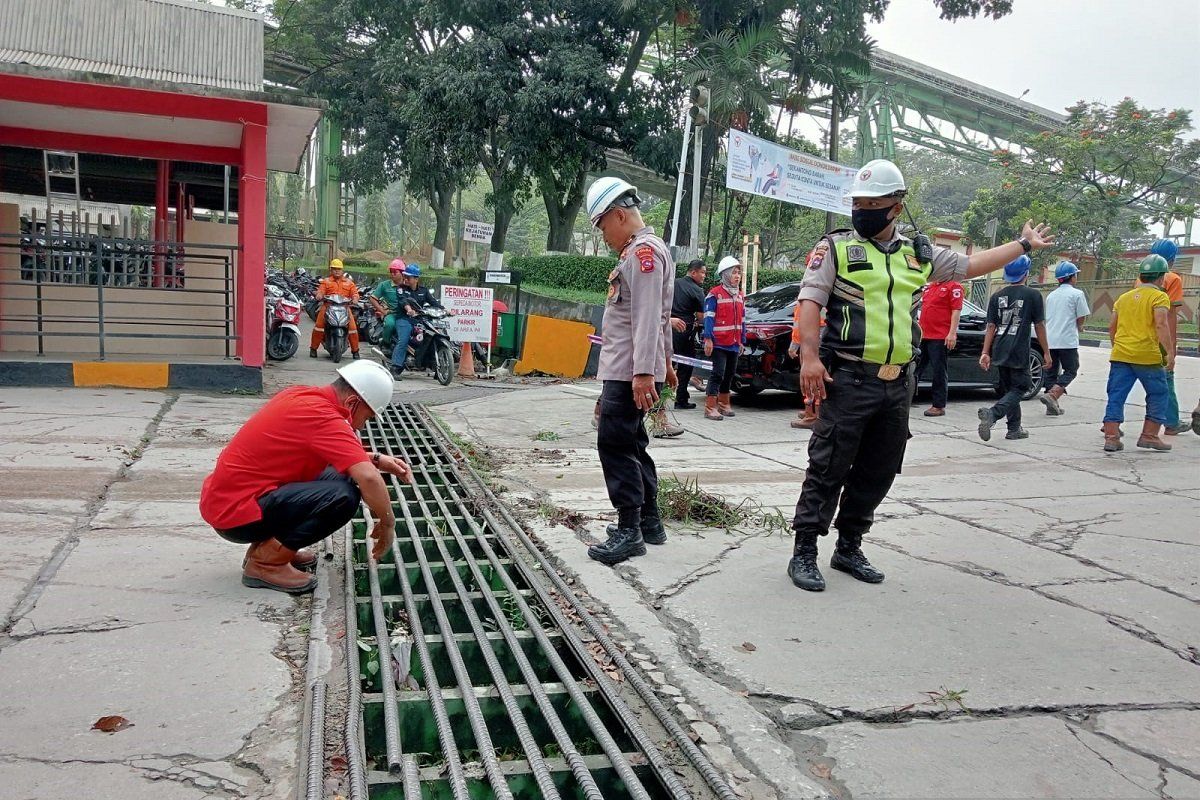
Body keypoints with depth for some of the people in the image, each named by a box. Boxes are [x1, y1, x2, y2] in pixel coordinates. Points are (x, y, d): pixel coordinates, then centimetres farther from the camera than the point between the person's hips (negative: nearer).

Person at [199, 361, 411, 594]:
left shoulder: (303, 395, 7)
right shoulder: (321, 415, -20)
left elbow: (335, 451, 24)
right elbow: (368, 478, -28)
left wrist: (377, 459, 11)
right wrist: (387, 522, -12)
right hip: (235, 513, -10)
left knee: (333, 476, 13)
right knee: (343, 496, -23)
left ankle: (267, 545, 14)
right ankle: (265, 562, -7)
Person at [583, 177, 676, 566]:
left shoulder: (644, 250, -13)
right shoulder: (640, 251, 20)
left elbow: (648, 317, -22)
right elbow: (660, 315, 26)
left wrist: (643, 372, -26)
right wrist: (665, 361, 31)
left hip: (630, 373, -11)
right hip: (625, 369, 11)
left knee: (615, 445, -9)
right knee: (631, 444, 14)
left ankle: (629, 531, -5)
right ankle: (649, 521, 22)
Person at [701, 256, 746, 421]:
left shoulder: (740, 296, 16)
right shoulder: (715, 294, -6)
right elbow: (708, 318, -11)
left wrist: (742, 341, 18)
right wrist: (708, 339, -18)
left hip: (734, 344, 7)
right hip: (718, 343, -7)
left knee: (730, 374, 13)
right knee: (718, 373, -11)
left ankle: (724, 404, 25)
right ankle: (710, 408, -10)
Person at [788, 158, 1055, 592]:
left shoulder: (918, 255, 15)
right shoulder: (835, 247, -1)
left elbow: (972, 264, 26)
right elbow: (810, 301, -9)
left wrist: (1024, 244, 29)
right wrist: (810, 356, -21)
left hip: (898, 384, 6)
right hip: (849, 379, -6)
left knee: (878, 472, 11)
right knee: (828, 470, -5)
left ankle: (849, 548, 24)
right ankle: (804, 553, 2)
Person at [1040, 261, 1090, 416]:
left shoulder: (1051, 295, 16)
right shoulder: (1077, 294, -3)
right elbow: (1081, 318, -3)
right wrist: (1078, 327, 20)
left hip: (1049, 340, 6)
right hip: (1067, 340, -5)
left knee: (1051, 372, 11)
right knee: (1070, 371, 4)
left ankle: (1052, 406, 11)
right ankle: (1051, 395, -17)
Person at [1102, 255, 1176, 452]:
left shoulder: (1124, 297, 16)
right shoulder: (1159, 297, -2)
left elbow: (1112, 327, 18)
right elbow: (1161, 326, -14)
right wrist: (1170, 353, -16)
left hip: (1120, 355, 5)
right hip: (1147, 356, -5)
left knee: (1116, 396, 4)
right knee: (1158, 394, 11)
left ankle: (1111, 437, -1)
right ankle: (1149, 436, 11)